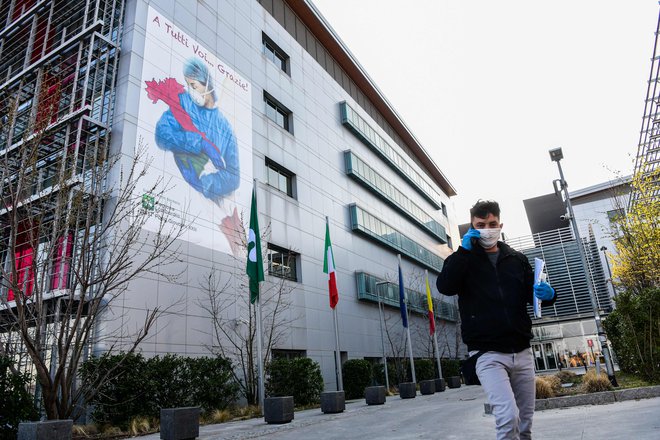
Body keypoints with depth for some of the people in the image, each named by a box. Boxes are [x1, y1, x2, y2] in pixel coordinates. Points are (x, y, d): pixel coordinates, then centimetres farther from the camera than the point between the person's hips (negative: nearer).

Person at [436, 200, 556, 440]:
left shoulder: (517, 259, 13)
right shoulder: (463, 259, 4)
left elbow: (531, 293, 15)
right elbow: (445, 286, -14)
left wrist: (548, 293, -8)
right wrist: (463, 250, -14)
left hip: (522, 352, 4)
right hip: (488, 354, -4)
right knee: (508, 416, -20)